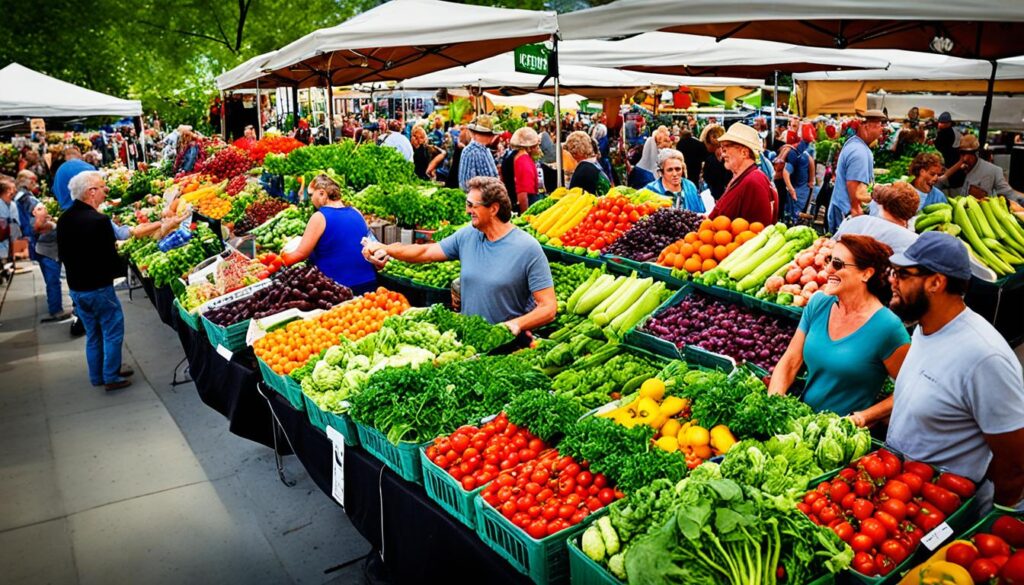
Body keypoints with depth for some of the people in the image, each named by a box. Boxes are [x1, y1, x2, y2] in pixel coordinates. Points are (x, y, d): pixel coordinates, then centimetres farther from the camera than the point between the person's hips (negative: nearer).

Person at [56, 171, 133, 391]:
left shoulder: (63, 220, 2)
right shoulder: (99, 220, -22)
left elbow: (62, 255, 11)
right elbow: (112, 259, -20)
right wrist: (117, 270, 0)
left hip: (75, 288, 8)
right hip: (99, 288, -8)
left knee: (93, 333, 20)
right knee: (113, 332, 6)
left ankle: (97, 376, 30)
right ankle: (112, 377, 12)